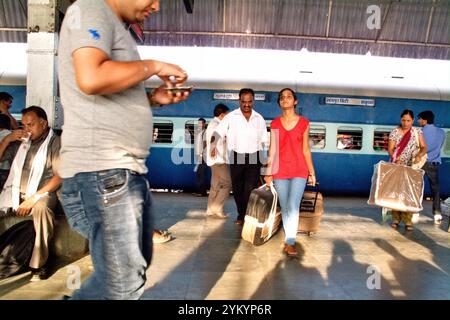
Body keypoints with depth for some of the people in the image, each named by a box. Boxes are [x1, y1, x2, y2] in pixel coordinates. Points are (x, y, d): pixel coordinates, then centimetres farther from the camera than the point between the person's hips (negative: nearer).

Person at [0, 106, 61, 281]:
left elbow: (59, 176, -10)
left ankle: (39, 264, -25)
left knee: (41, 207, -36)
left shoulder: (55, 142, 0)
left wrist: (34, 197, -18)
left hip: (41, 193, -5)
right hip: (15, 193, 5)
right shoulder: (21, 141, 17)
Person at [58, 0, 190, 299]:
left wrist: (154, 98, 11)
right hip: (101, 170, -10)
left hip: (128, 169, 10)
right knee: (123, 282, -4)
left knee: (136, 267, 18)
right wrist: (153, 66, -9)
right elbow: (92, 79, -23)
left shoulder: (117, 29, 26)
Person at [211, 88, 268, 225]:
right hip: (236, 157, 0)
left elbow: (262, 140, 14)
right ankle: (241, 214, 26)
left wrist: (261, 158, 12)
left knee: (250, 188, -8)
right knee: (237, 188, 8)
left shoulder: (259, 119, 7)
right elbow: (218, 132, -8)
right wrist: (213, 146, -27)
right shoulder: (231, 117, -1)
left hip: (254, 157, 1)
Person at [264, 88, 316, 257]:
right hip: (280, 172, 2)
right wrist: (268, 172, 6)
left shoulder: (304, 123, 3)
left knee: (293, 207, -11)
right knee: (284, 208, 8)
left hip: (299, 171, -1)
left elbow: (306, 149, 6)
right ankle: (289, 240, 23)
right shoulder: (275, 124, 6)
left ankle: (290, 242, -1)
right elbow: (272, 149, 7)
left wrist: (312, 172, 6)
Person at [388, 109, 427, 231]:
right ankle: (396, 218, 6)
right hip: (396, 166, 0)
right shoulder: (395, 132, 1)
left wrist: (418, 155, -22)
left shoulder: (417, 132, 4)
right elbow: (390, 149, -3)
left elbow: (424, 147, -1)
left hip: (411, 167, 0)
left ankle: (408, 220, 0)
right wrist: (396, 159, -20)